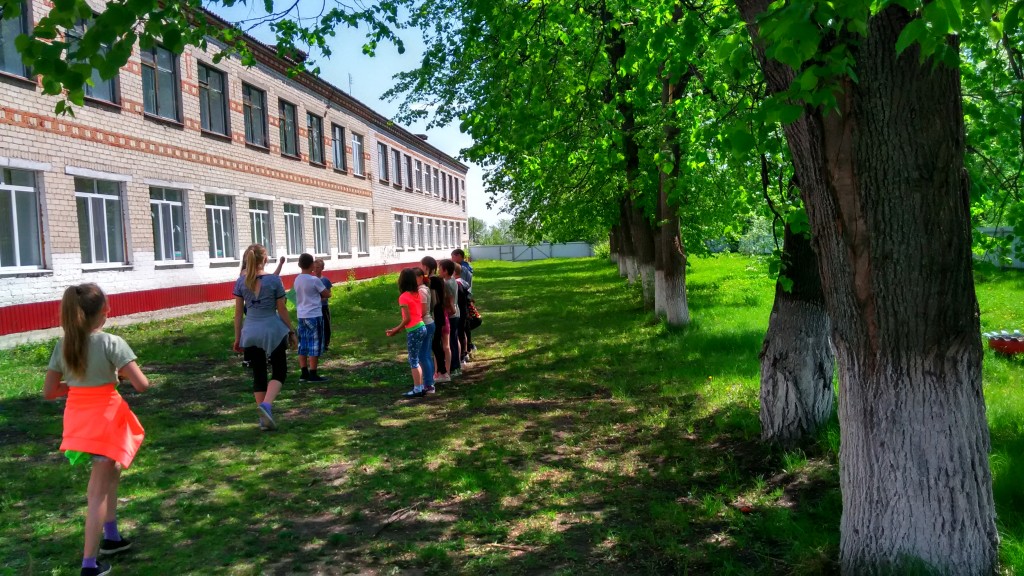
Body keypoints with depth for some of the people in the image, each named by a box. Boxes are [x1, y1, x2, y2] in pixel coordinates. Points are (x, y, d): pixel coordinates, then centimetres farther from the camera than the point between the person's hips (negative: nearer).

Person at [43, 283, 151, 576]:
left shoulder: (63, 345, 0)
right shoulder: (111, 343, -17)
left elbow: (48, 392, 4)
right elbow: (142, 385, -20)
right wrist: (121, 374, -1)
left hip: (78, 419, 6)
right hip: (104, 418, -6)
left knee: (110, 473, 26)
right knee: (99, 490, 2)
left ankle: (111, 537, 36)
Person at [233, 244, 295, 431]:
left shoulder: (241, 282, 1)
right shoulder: (274, 280, -7)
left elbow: (238, 312, 4)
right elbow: (282, 309, -3)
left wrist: (237, 337, 12)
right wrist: (291, 331, 7)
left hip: (250, 333, 3)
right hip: (272, 331, -3)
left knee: (258, 375, 12)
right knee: (279, 372, 9)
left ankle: (264, 419, 15)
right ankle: (266, 405, -16)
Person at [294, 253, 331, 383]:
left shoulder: (297, 280, 7)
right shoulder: (314, 280, -13)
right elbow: (327, 295, -4)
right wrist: (321, 294, 16)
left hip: (301, 316, 7)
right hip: (314, 316, -7)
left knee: (303, 345, 10)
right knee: (314, 345, -1)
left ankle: (304, 373, 13)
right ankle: (313, 374, 1)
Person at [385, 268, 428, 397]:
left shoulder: (404, 297, -13)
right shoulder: (417, 294, 8)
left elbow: (407, 319, -16)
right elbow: (420, 313, 9)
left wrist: (395, 330, -5)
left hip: (413, 331, -8)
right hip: (422, 327, 8)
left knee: (413, 361, 2)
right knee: (415, 360, 16)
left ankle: (417, 390, 6)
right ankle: (421, 387, 19)